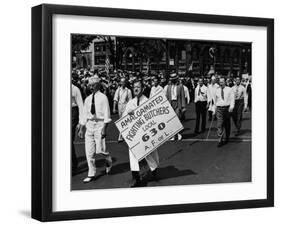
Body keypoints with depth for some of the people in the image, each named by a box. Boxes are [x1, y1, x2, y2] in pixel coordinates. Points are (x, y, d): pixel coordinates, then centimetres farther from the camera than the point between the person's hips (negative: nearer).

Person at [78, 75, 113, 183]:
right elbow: (85, 114, 15)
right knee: (89, 151, 3)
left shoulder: (103, 98, -5)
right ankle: (91, 174, 12)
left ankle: (109, 161, 27)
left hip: (100, 123, -5)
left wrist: (104, 128, -15)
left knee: (100, 149, -7)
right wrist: (81, 129, 13)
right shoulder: (88, 99, 10)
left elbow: (106, 114, -8)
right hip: (89, 124, 5)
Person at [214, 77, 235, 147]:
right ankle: (220, 140, -12)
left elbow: (232, 99, -4)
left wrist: (231, 107, -18)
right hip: (219, 108, 1)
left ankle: (227, 138, 29)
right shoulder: (217, 90, 9)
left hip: (227, 108, -1)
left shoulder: (229, 89, 1)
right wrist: (214, 109, 14)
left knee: (227, 125, 12)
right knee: (219, 125, -10)